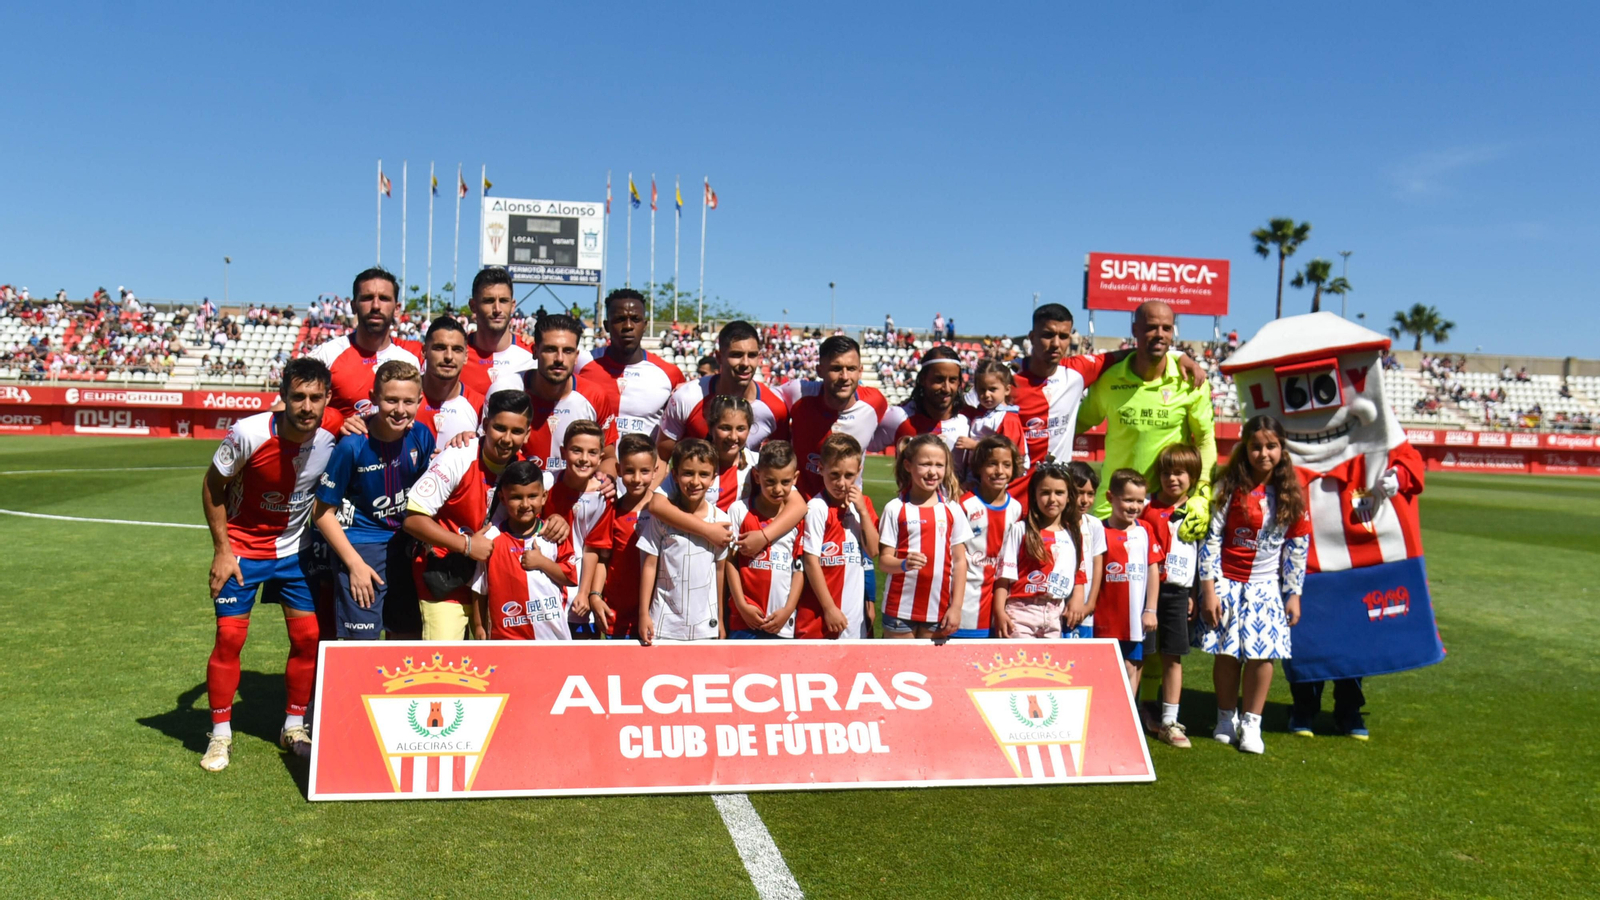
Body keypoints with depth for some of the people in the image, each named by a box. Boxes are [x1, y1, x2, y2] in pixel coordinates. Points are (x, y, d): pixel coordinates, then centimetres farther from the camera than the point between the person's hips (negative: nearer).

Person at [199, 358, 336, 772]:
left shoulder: (331, 442, -15)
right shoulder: (248, 433, -23)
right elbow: (212, 486, -9)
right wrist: (222, 549, -10)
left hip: (294, 550, 3)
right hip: (241, 549, -3)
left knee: (308, 635, 0)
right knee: (230, 636, -6)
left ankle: (294, 727, 19)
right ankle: (220, 736, 11)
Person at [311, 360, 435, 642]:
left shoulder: (421, 436, -6)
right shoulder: (352, 446, -18)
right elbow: (323, 513, -11)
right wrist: (354, 564, -14)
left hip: (404, 545, 5)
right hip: (361, 548, -5)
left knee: (408, 638, 12)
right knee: (359, 642, -4)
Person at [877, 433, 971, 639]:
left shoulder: (952, 510, 4)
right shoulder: (895, 509, -3)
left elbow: (959, 561, 5)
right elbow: (884, 558, -4)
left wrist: (956, 607, 0)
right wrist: (904, 564, -26)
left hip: (939, 610, 2)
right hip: (900, 607, -2)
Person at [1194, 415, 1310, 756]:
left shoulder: (1291, 494, 1)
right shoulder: (1230, 488, -6)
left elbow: (1297, 548, 5)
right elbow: (1211, 539, -7)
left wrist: (1293, 594, 3)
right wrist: (1208, 589, -10)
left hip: (1266, 585, 1)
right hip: (1227, 582, -1)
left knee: (1262, 654, -2)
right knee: (1227, 652, 4)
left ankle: (1251, 724, 12)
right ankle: (1226, 718, 22)